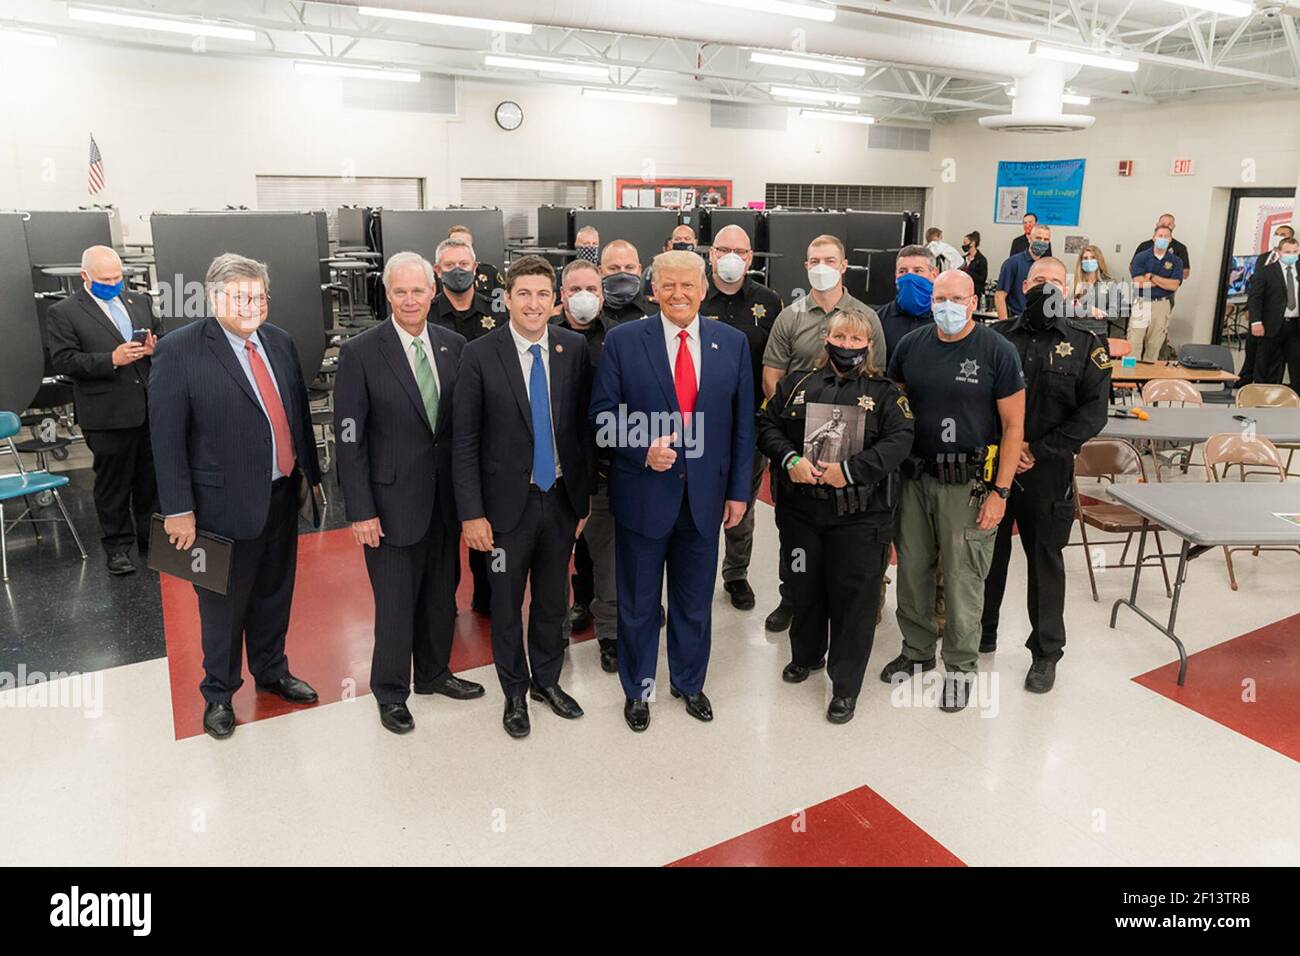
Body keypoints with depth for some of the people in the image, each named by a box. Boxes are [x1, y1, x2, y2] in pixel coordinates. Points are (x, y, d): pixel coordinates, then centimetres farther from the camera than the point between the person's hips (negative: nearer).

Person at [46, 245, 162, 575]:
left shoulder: (140, 301, 11)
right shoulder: (63, 313, -4)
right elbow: (63, 361, -11)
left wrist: (154, 347, -7)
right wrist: (111, 359, -23)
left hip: (151, 409, 4)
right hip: (108, 415, -4)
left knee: (151, 478, 14)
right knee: (112, 483, 7)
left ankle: (152, 539, 28)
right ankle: (117, 546, 20)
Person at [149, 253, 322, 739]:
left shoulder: (280, 342, 4)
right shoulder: (179, 350, -13)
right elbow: (166, 436, -13)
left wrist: (310, 471, 12)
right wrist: (178, 509, -14)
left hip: (282, 494, 5)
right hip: (225, 503, -5)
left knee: (275, 593, 21)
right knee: (224, 603, 11)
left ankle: (271, 672, 42)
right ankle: (219, 693, 32)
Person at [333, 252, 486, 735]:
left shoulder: (454, 346, 3)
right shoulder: (360, 352, -9)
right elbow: (350, 438, -9)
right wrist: (361, 510, -12)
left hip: (446, 497, 4)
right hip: (393, 499, -4)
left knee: (441, 595, 17)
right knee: (396, 602, 7)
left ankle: (434, 673, 39)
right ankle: (391, 691, 28)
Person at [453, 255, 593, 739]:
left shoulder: (574, 348, -2)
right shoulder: (480, 355, -10)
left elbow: (583, 425, 4)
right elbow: (464, 440, -8)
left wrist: (584, 497, 6)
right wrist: (471, 513, -11)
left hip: (562, 497, 3)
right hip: (508, 501, -2)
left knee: (553, 598, 17)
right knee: (507, 603, 12)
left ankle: (547, 679, 39)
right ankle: (515, 691, 33)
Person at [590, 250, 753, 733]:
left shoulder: (732, 343, 1)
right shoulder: (623, 340, -6)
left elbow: (742, 422, 5)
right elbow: (603, 416, -5)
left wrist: (739, 490, 4)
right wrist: (644, 451, -20)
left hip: (706, 494, 2)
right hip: (643, 494, -2)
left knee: (695, 599, 17)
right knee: (638, 601, 13)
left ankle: (689, 683, 39)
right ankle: (637, 689, 34)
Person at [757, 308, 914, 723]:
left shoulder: (884, 392, 3)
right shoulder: (796, 384, 9)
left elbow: (899, 440, -9)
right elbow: (767, 425, 5)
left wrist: (850, 470, -19)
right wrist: (789, 459, -14)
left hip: (859, 516, -2)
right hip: (801, 510, 3)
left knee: (854, 596, 2)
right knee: (805, 587, 17)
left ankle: (845, 686, 16)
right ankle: (807, 654, 41)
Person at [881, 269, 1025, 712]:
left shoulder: (998, 351, -7)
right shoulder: (911, 345, 5)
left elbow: (1014, 426, -6)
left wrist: (1000, 492, -10)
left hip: (969, 484, -4)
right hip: (914, 477, 4)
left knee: (962, 578, 3)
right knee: (912, 570, 13)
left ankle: (960, 666, 21)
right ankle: (917, 650, 33)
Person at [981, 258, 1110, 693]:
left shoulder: (1085, 344, 0)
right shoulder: (999, 336, 3)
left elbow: (1094, 411, -5)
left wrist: (1038, 450, -13)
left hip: (1048, 473, -1)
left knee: (1046, 559, 9)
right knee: (990, 553, 13)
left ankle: (1046, 652, 22)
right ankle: (982, 634, 31)